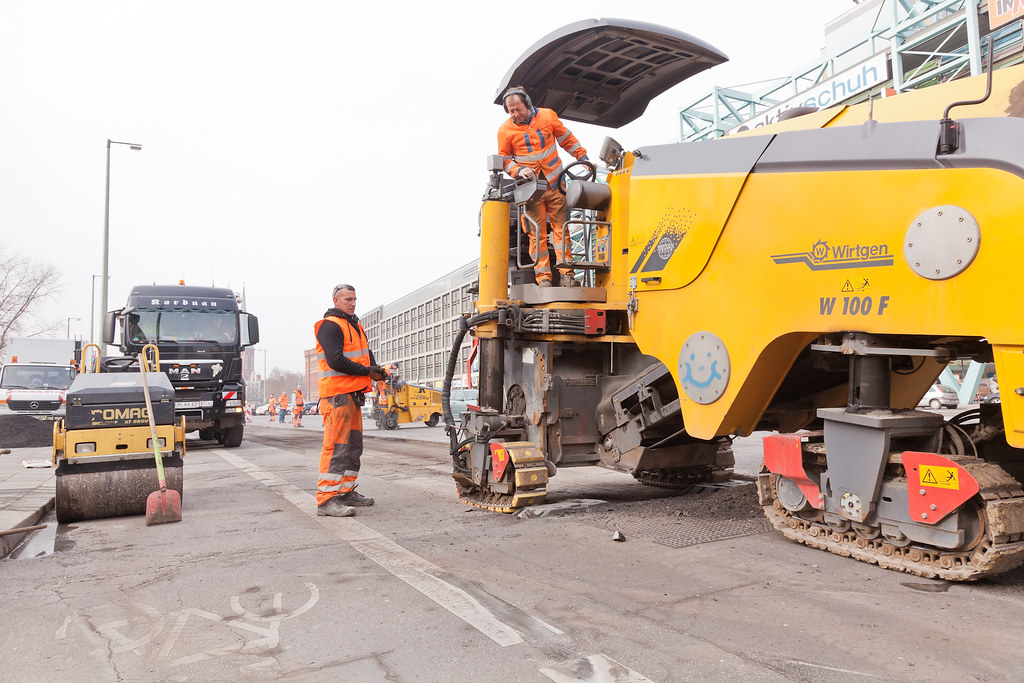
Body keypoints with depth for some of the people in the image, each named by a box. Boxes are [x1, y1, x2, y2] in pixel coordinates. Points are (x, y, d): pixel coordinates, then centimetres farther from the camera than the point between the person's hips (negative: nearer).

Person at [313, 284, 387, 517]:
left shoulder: (355, 326, 22)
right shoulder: (330, 325, -9)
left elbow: (366, 354, 20)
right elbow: (336, 361, -19)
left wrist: (375, 370, -2)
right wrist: (367, 372, -16)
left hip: (354, 393, 10)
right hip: (337, 394, -10)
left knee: (353, 445, 14)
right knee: (336, 446, -12)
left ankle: (346, 492, 24)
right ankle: (326, 499, -10)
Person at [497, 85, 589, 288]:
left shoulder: (547, 116, 3)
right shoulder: (505, 130, 0)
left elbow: (567, 139, 14)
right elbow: (504, 159, 5)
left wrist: (583, 158, 12)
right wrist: (518, 170, -14)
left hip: (554, 183, 1)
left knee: (560, 226, -3)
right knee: (536, 232, -4)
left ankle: (566, 273, -2)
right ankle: (543, 276, -2)